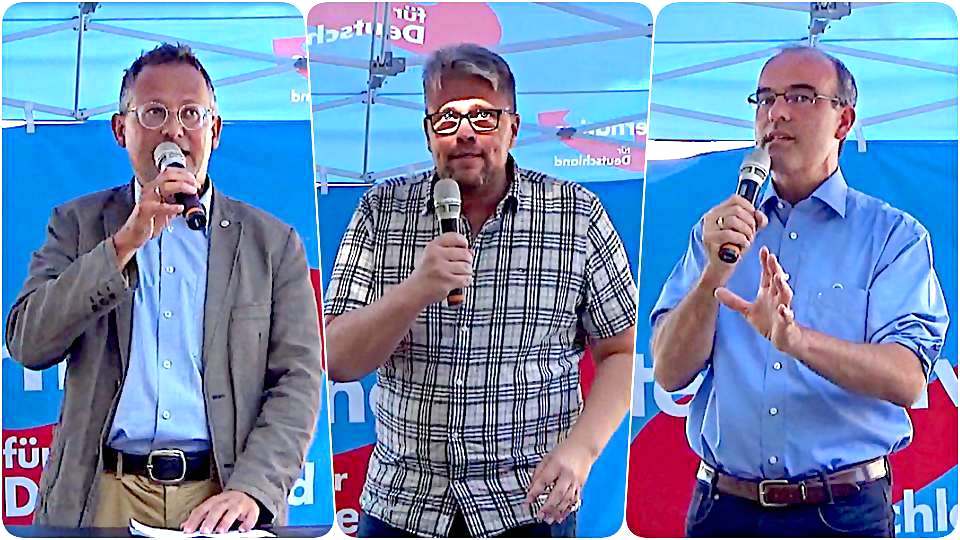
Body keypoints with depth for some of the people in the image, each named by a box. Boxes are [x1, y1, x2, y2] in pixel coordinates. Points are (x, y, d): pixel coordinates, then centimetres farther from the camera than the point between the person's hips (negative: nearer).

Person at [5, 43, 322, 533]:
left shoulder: (272, 243, 7)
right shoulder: (79, 224, 9)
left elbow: (297, 381, 0)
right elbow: (28, 345, -4)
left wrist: (249, 490, -15)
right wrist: (125, 241, -13)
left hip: (219, 499, 0)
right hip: (103, 496, 0)